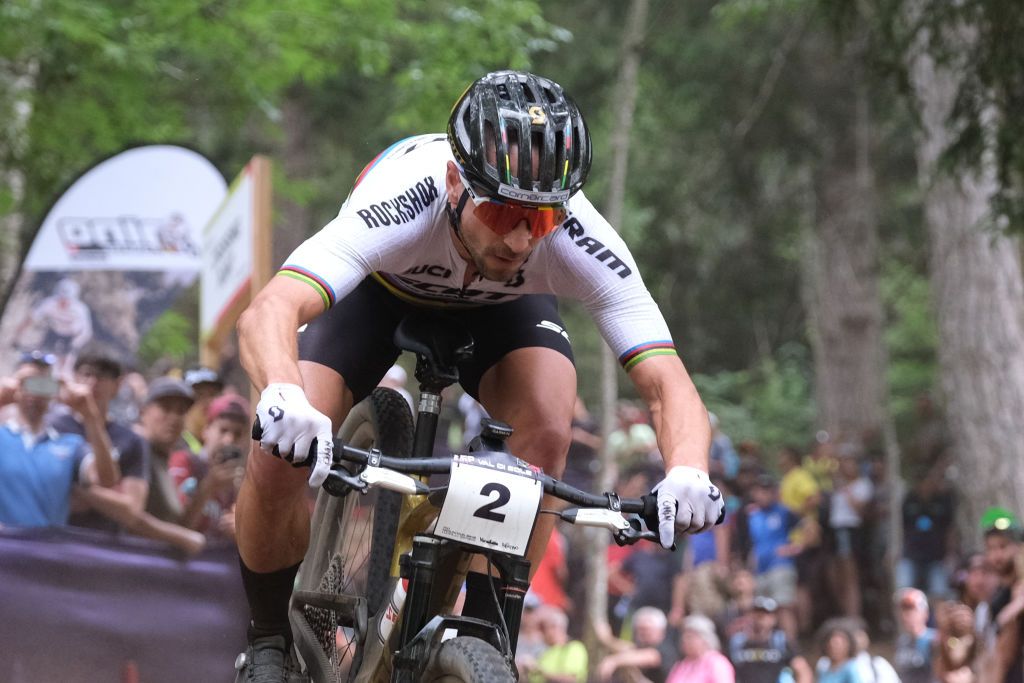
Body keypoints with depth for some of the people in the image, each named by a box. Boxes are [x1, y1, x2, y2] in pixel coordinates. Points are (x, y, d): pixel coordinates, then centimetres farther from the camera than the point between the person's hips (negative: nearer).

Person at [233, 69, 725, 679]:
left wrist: (688, 474, -63)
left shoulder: (579, 240, -37)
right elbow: (268, 312, -57)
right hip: (381, 286, -1)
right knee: (279, 459, -22)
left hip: (500, 306, 1)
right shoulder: (405, 204, -44)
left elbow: (669, 385, -40)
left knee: (546, 433, -28)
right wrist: (284, 400, -79)